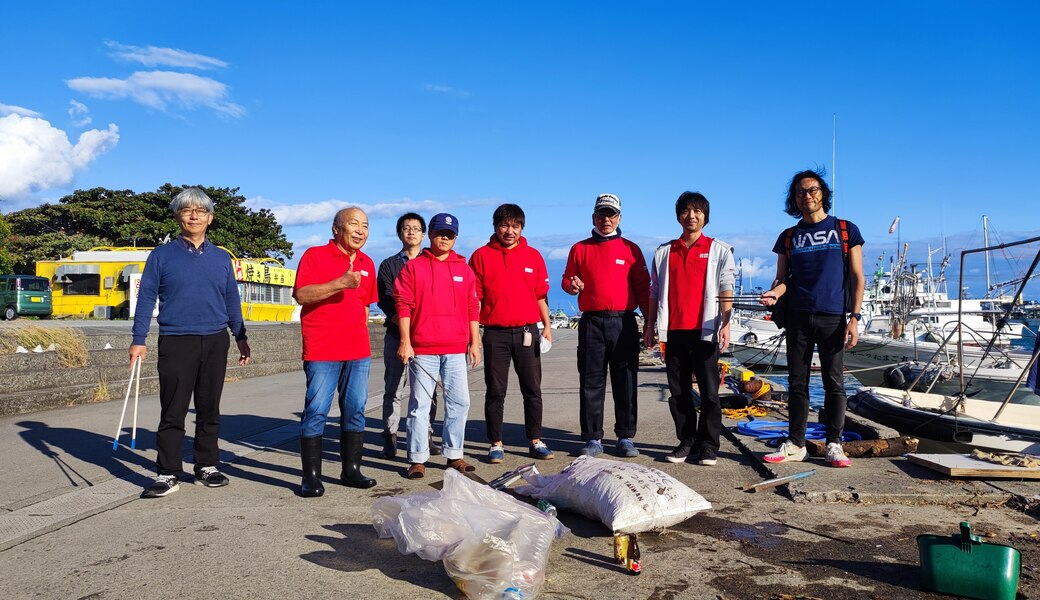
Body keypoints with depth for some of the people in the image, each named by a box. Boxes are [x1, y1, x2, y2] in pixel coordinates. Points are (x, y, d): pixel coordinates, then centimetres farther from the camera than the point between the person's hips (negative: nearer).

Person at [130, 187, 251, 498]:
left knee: (209, 409, 9)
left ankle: (207, 466, 19)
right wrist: (138, 340, -4)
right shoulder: (162, 255, 4)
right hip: (175, 342, -2)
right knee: (172, 411, -2)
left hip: (215, 342, 3)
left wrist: (241, 339, 13)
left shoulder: (222, 258, 11)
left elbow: (232, 301, 15)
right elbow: (146, 298, 2)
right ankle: (168, 473, 5)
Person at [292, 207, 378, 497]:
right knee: (316, 411, -4)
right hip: (322, 351, -6)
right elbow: (300, 294, -14)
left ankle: (351, 470, 19)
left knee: (355, 411, 8)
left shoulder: (367, 264, 15)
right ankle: (311, 477, 4)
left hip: (358, 352, 6)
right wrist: (340, 284, -21)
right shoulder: (315, 255, -2)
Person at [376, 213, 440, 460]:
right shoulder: (388, 265, 12)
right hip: (396, 335, 0)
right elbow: (385, 301, 1)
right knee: (393, 390, -1)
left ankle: (426, 438, 7)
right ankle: (390, 440, 2)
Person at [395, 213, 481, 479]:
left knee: (459, 401, 4)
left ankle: (454, 454, 16)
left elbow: (473, 308, 12)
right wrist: (405, 342, -8)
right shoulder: (413, 267, 3)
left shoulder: (464, 269, 12)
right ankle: (417, 459, 7)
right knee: (420, 403, 1)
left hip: (456, 349, 3)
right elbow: (403, 306, -2)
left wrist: (474, 342, 8)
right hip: (422, 349, -3)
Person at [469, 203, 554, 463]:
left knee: (533, 389, 6)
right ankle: (496, 444, 14)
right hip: (495, 333, -1)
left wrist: (547, 326, 5)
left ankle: (536, 441, 17)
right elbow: (474, 297, 2)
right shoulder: (482, 256, 3)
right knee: (495, 391, 4)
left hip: (527, 332, 2)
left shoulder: (533, 256, 8)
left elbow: (541, 295, 11)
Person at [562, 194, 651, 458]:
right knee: (591, 383, 2)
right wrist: (572, 286, -10)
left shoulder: (631, 249, 9)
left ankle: (626, 437, 11)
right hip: (591, 323, 1)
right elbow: (566, 279, 14)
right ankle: (593, 438, 10)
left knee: (625, 382, 2)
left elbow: (642, 287, 7)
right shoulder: (580, 249, 11)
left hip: (623, 322, 0)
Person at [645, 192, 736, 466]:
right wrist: (650, 326, 10)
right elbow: (655, 292, 15)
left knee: (709, 390, 0)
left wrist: (725, 324, -9)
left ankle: (708, 445, 8)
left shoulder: (719, 250, 9)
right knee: (678, 391, 6)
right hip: (673, 330, 3)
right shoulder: (664, 252, 15)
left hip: (704, 330, -3)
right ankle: (686, 441, 15)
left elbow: (726, 290, 1)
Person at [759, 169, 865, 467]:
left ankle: (834, 445, 8)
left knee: (834, 383, -1)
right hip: (797, 317, 2)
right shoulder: (788, 237, 13)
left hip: (833, 318, -2)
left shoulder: (845, 230, 7)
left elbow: (857, 278, 4)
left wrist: (854, 317, -6)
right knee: (797, 383, 4)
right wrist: (774, 293, -12)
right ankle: (795, 444, 10)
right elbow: (783, 278, 12)